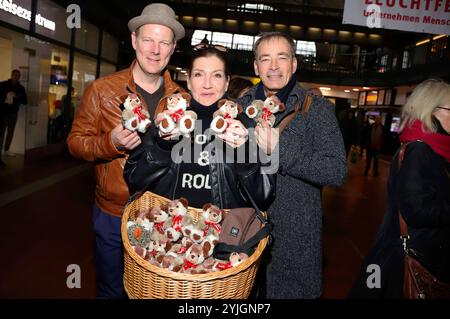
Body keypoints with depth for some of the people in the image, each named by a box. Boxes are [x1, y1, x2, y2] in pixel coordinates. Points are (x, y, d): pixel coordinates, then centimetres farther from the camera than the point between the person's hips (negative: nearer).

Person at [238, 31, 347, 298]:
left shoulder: (318, 108, -7)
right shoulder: (243, 104, 5)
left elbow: (337, 172, -17)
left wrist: (280, 149, -24)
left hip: (295, 234, -3)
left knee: (289, 288, 13)